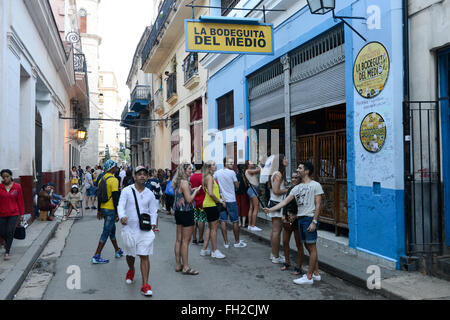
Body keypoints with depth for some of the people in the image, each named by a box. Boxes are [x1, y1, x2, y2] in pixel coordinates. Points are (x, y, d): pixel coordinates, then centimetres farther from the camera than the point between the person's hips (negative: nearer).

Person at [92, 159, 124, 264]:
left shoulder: (102, 179, 9)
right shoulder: (113, 180, -17)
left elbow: (99, 195, 14)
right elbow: (115, 198, -20)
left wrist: (99, 210, 20)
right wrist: (117, 213, -16)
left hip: (103, 208, 9)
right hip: (111, 210, -9)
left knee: (112, 229, 20)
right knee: (106, 232, -3)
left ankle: (118, 251, 33)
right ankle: (96, 256, -1)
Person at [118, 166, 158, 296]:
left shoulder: (150, 194, 5)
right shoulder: (126, 190, -2)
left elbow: (153, 211, 8)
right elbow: (121, 206, -11)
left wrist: (153, 223, -8)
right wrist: (122, 216, -31)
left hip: (145, 230, 0)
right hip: (129, 228, 0)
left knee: (144, 256, -5)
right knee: (130, 254, 17)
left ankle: (145, 285, 0)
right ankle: (131, 271, 49)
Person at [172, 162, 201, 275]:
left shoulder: (177, 182, 11)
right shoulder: (184, 182, -16)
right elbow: (189, 200, -19)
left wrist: (191, 190, 15)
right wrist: (196, 191, -5)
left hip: (178, 212, 9)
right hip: (186, 212, -9)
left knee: (179, 240, 12)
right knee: (185, 241, -3)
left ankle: (178, 265, 20)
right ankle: (186, 267, 3)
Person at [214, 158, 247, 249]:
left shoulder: (217, 173, 2)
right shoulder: (232, 173, -10)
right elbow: (237, 186, -3)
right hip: (231, 200, -4)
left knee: (223, 221, 6)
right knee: (235, 221, 7)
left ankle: (226, 242, 8)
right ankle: (237, 242, 15)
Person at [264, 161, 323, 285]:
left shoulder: (315, 185, -5)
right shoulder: (297, 187, 15)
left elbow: (318, 205, -9)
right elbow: (285, 201, 12)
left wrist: (314, 221, -16)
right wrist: (270, 209, 2)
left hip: (309, 218, -7)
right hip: (300, 219, 7)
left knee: (312, 247, -2)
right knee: (308, 247, 12)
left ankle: (309, 277, 2)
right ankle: (316, 274, 21)